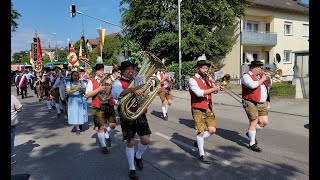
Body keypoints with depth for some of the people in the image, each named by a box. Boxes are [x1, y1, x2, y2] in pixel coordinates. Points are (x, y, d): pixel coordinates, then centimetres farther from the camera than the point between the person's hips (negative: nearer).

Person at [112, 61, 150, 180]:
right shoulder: (118, 82, -6)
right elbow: (116, 94, -28)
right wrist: (132, 90, -41)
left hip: (140, 114, 4)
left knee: (145, 140, 2)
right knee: (130, 142, 3)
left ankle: (138, 156, 35)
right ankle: (132, 169, 23)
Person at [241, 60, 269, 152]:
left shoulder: (259, 76, 18)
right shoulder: (246, 76, -7)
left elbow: (267, 85, 29)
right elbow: (253, 85, -24)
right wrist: (262, 79, -13)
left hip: (261, 103, 8)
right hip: (250, 103, -8)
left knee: (264, 122, 7)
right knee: (254, 122, -6)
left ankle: (250, 133, 30)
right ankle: (252, 144, 7)